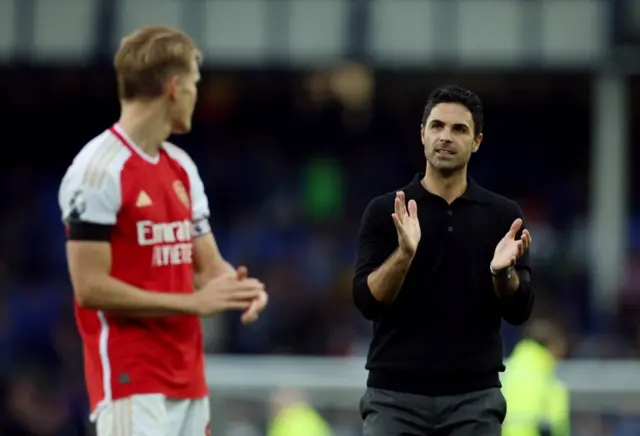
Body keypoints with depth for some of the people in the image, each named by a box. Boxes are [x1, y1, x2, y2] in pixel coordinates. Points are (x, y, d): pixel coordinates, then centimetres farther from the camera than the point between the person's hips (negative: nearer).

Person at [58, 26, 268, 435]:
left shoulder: (182, 168, 14)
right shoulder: (99, 169, -13)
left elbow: (207, 262, 18)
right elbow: (90, 287, -17)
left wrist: (237, 287, -6)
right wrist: (193, 302, -17)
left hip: (187, 378, 9)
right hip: (131, 385, -9)